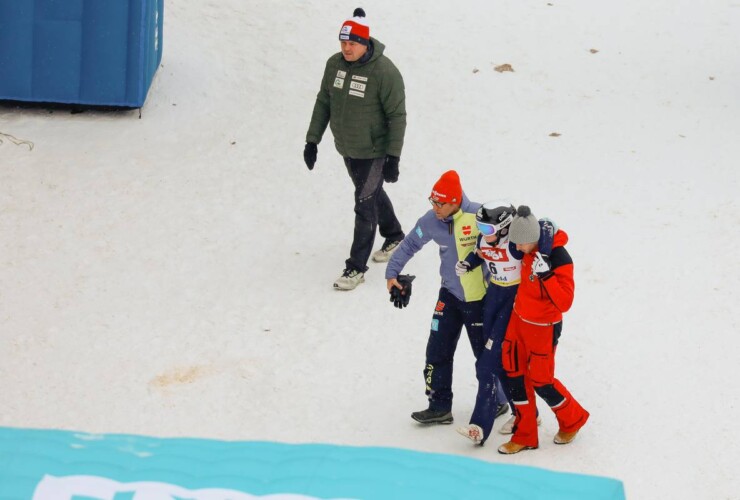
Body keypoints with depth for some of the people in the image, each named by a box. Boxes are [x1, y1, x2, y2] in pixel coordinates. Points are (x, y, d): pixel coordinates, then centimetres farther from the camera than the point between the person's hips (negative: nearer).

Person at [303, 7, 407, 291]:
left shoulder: (384, 72, -23)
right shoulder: (335, 64, -5)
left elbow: (397, 116, -19)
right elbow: (323, 103, 7)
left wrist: (393, 158, -21)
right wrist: (312, 140, 6)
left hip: (373, 152, -6)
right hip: (347, 149, 6)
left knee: (365, 205, -4)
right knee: (373, 194, 24)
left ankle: (356, 268, 3)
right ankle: (394, 236, 47)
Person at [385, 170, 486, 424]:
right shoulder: (431, 222, -9)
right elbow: (410, 244, 7)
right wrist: (392, 273, 5)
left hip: (480, 296, -4)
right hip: (450, 295, 4)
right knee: (438, 351, 1)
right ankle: (439, 406, 12)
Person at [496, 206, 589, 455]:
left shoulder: (559, 259, -28)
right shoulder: (531, 249, -8)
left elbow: (564, 302, -31)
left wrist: (545, 274, -40)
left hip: (543, 328, -7)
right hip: (519, 320, 7)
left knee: (541, 381, 5)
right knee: (516, 374, 10)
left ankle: (573, 420, 33)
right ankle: (525, 435, 24)